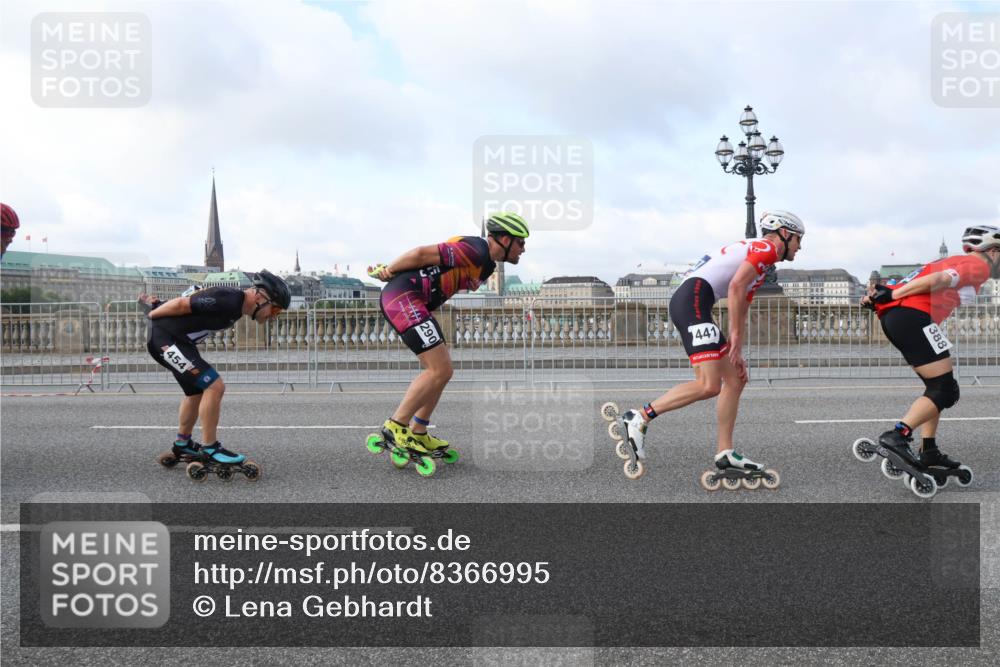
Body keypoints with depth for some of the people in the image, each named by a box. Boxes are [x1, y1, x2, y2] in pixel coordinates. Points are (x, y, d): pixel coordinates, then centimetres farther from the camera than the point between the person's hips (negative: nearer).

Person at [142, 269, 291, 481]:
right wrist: (152, 314, -5)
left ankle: (182, 447, 37)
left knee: (196, 392, 22)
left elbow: (195, 299, 15)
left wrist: (157, 305, 19)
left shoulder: (236, 305, 7)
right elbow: (181, 303, -20)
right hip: (165, 338, -11)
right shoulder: (228, 300, -25)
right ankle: (210, 449, -3)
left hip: (178, 340, 11)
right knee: (214, 386, -15)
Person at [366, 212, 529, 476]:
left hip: (410, 302, 10)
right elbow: (422, 253, -16)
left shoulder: (487, 265, 17)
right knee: (440, 371, -12)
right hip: (403, 297, -10)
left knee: (440, 369, 12)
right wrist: (387, 270, -2)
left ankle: (418, 434, 20)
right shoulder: (476, 251, -16)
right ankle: (393, 431, -6)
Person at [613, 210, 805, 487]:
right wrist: (735, 337, -13)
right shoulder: (766, 248, 2)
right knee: (709, 386, -18)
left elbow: (740, 311, 31)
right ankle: (639, 419, -12)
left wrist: (737, 355, 26)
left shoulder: (754, 252, 32)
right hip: (693, 299, -11)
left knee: (735, 380, 12)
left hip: (687, 304, 11)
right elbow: (735, 287, -15)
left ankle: (725, 455, 12)